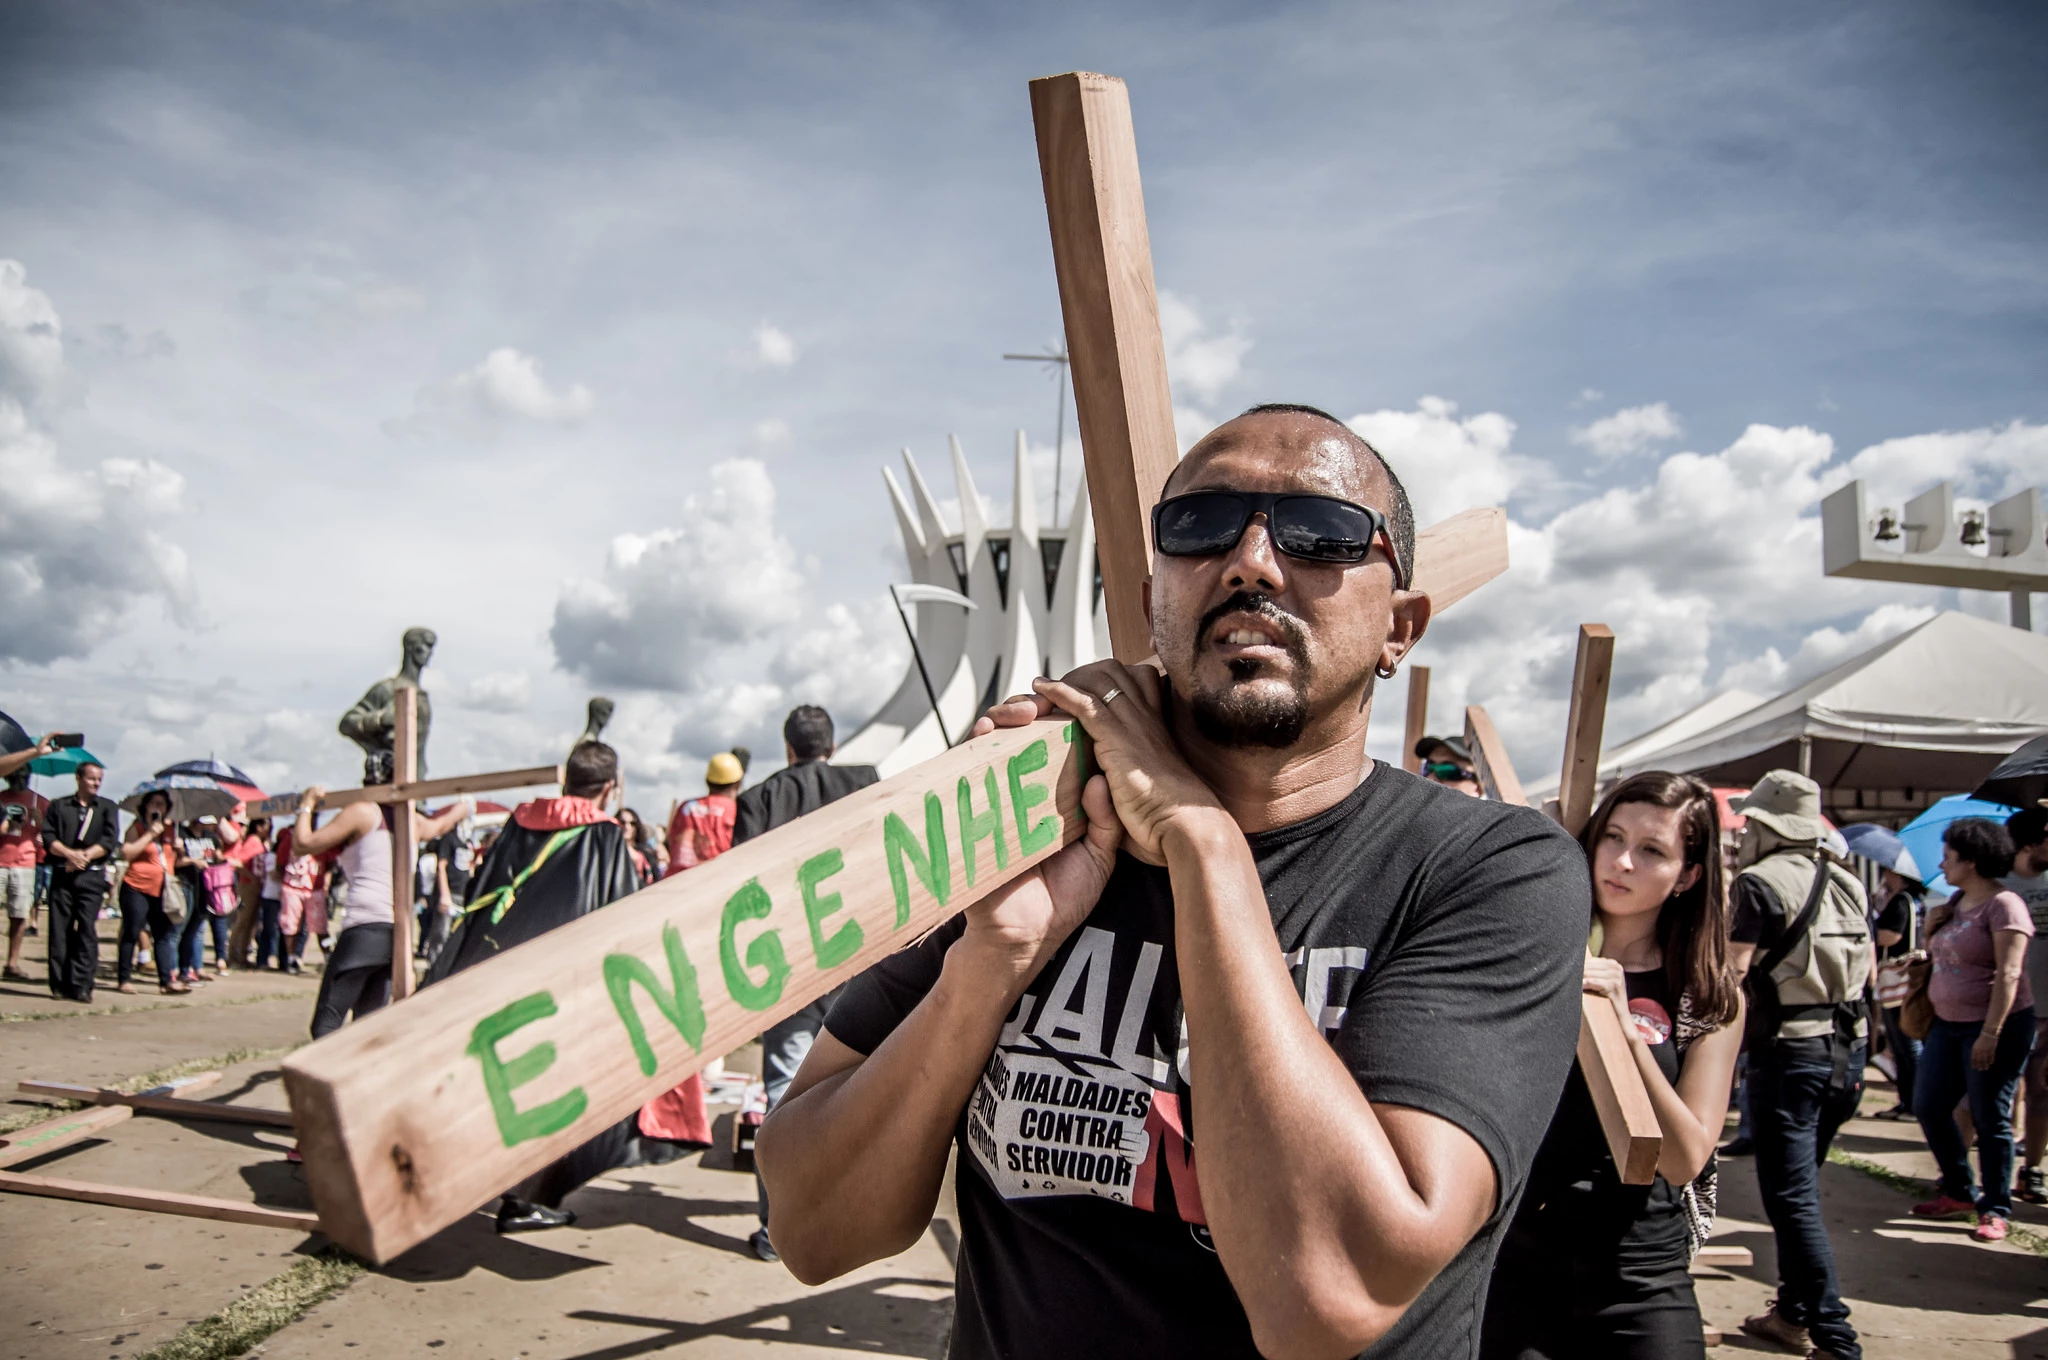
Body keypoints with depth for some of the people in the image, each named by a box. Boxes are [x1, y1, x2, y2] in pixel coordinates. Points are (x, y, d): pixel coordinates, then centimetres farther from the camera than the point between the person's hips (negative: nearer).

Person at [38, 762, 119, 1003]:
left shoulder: (107, 807, 13)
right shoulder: (59, 806, 14)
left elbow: (109, 842, 2)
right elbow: (48, 838, 2)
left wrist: (85, 856, -11)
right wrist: (70, 854, -13)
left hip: (91, 876, -1)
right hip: (62, 874, 1)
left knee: (87, 930, -7)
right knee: (59, 929, -2)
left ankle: (81, 986, -9)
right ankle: (60, 985, 2)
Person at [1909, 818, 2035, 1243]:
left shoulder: (2003, 904, -14)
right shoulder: (1957, 901, 12)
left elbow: (2009, 973, -21)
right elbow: (1935, 954, 23)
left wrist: (1990, 1033, -25)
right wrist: (1931, 926, 2)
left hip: (1995, 1026, -9)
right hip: (1948, 1022, 9)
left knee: (1990, 1120, -1)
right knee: (1928, 1107, 9)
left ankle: (1995, 1211, 11)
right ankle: (1959, 1192, 24)